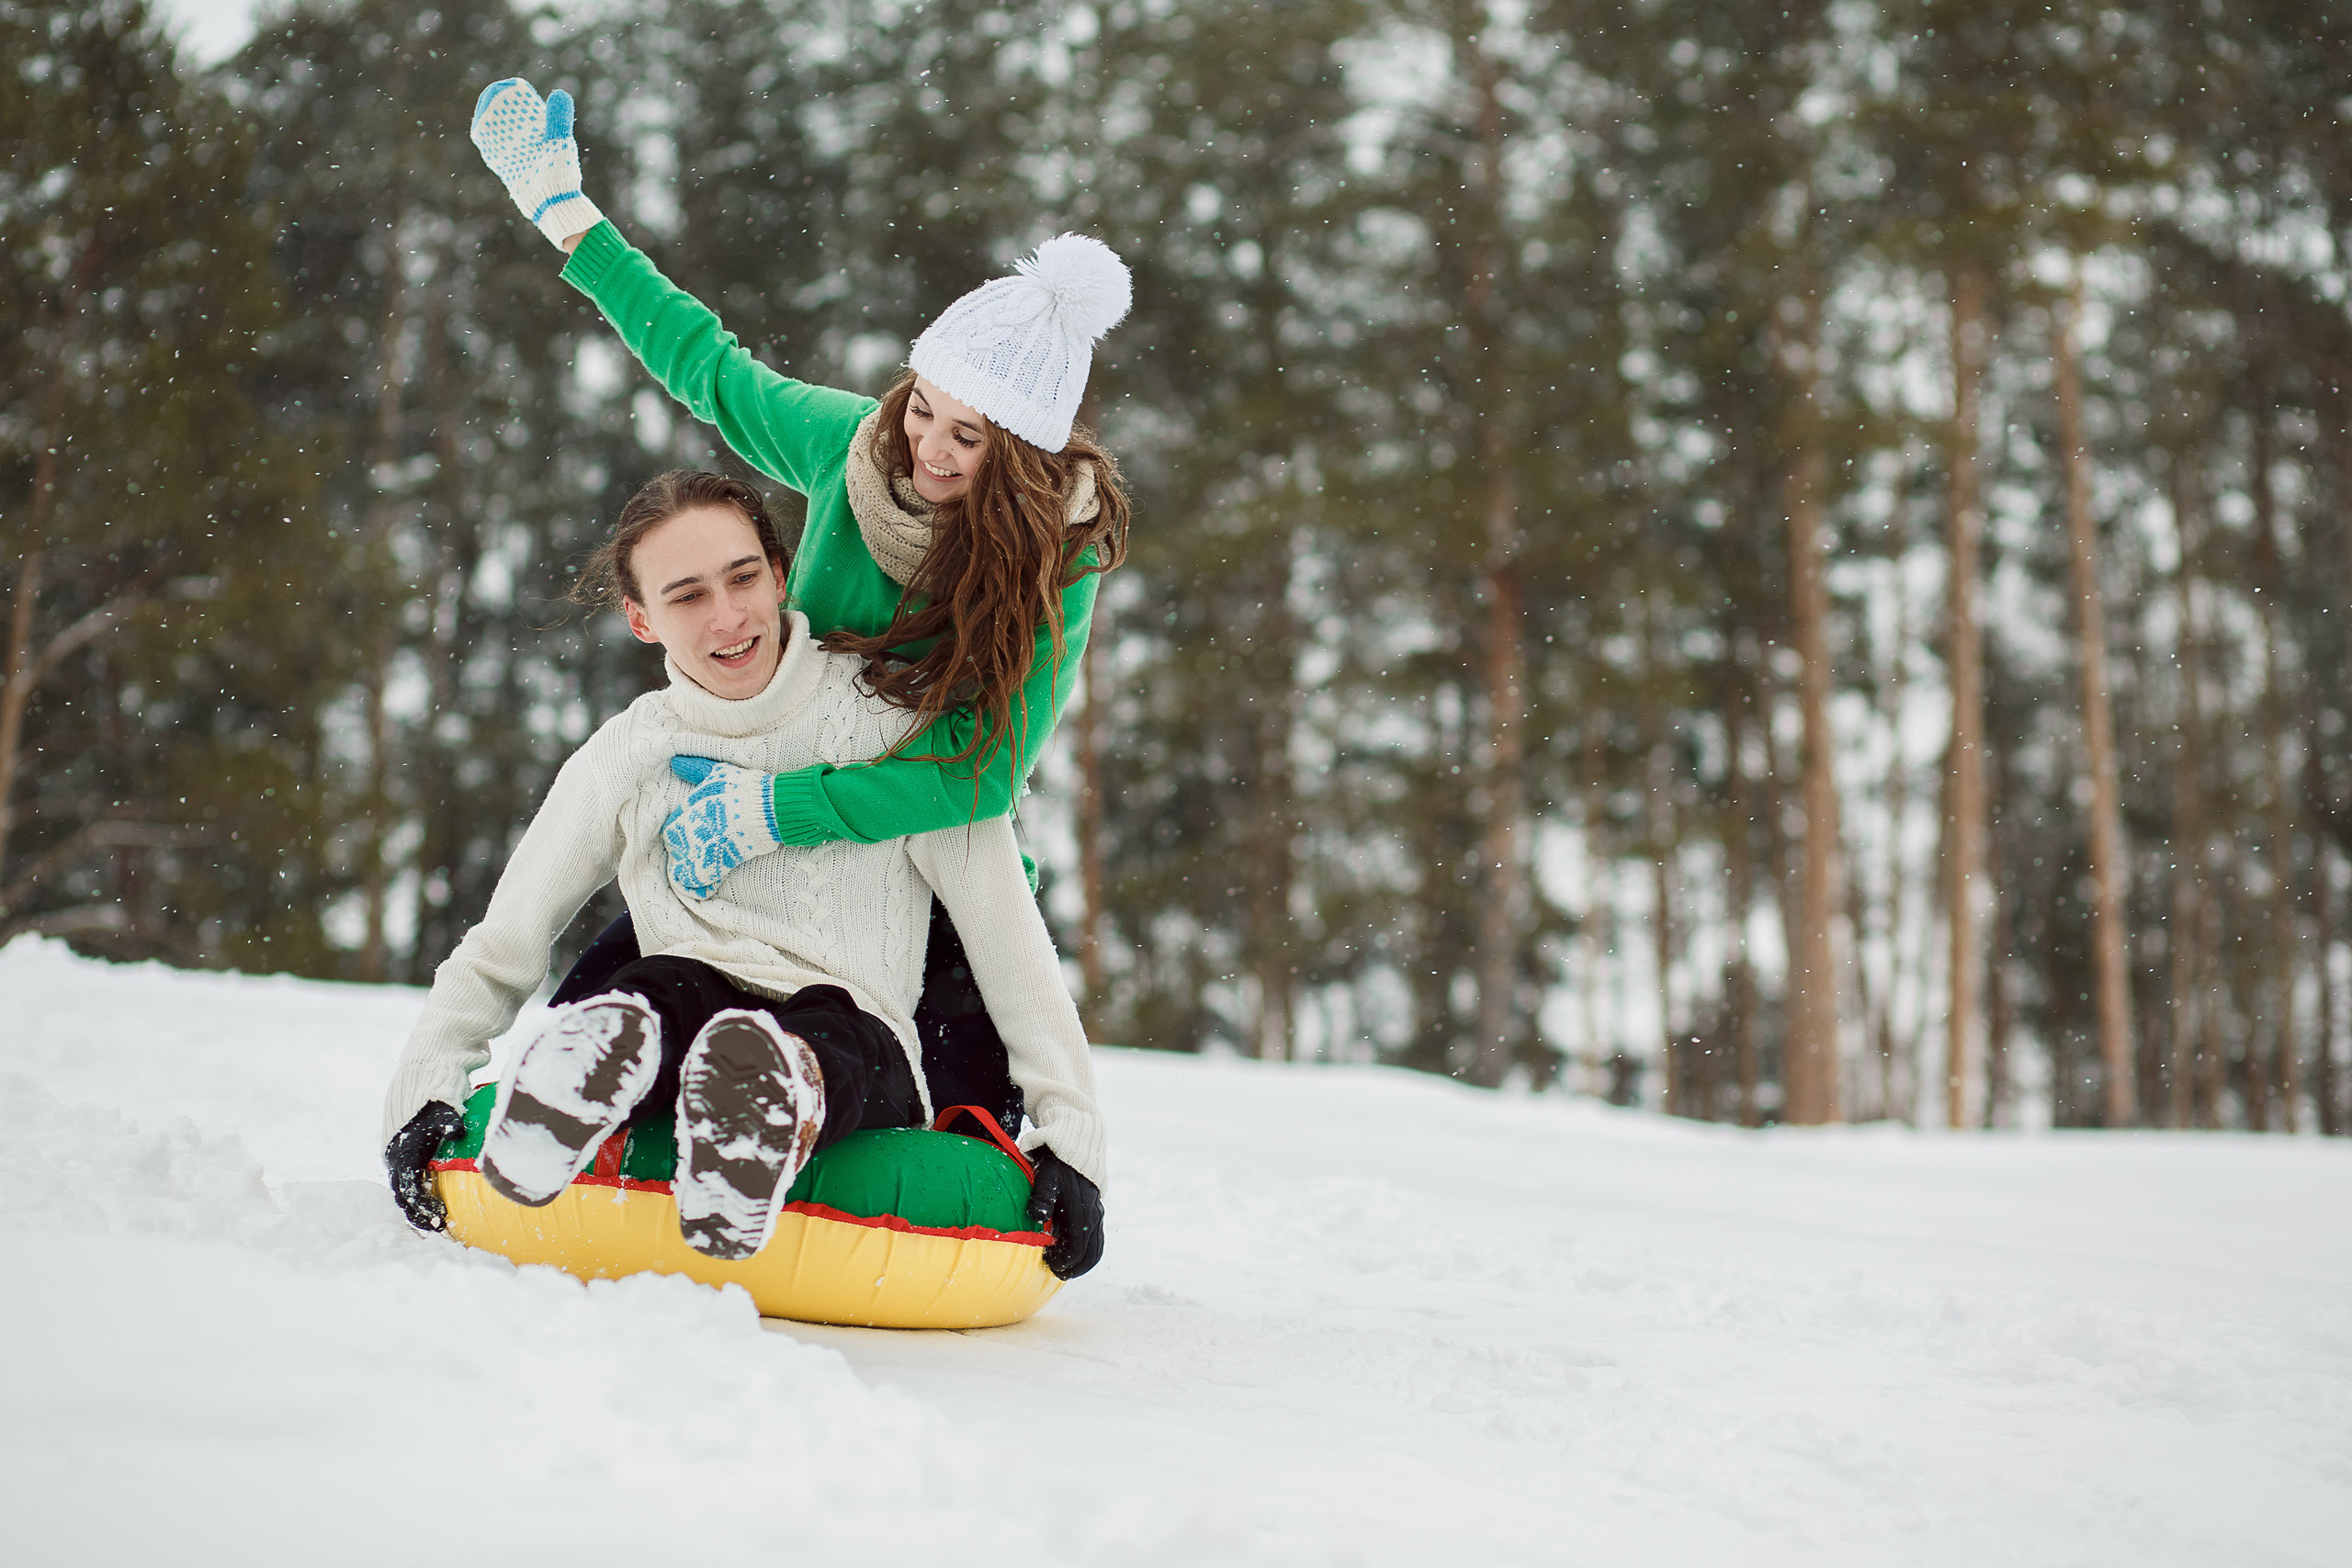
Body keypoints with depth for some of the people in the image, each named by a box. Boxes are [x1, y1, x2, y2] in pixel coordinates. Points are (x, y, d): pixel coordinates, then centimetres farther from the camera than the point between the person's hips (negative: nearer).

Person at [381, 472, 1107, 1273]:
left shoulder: (892, 717, 6)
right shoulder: (623, 761, 13)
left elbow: (1009, 939, 1)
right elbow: (502, 947, 18)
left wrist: (1069, 1135, -7)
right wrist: (421, 1092, 2)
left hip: (859, 1067, -2)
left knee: (831, 1025, -39)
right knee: (663, 986, -34)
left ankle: (778, 1102, -71)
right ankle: (610, 1057, -67)